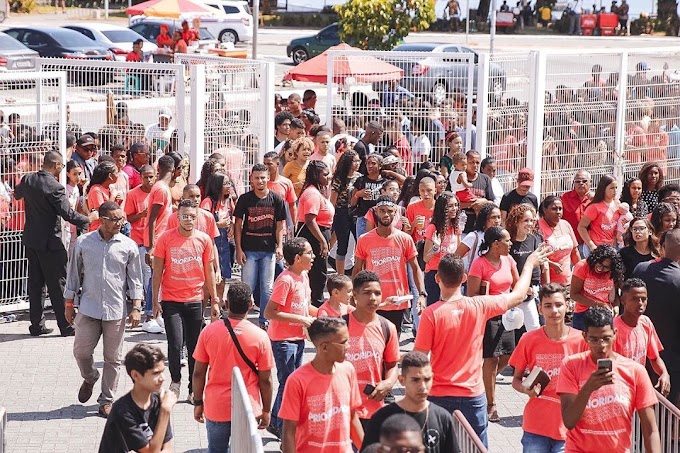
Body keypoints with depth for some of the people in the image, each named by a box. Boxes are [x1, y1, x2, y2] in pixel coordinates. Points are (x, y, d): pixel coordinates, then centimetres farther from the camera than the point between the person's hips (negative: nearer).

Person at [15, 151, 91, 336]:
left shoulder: (28, 179, 1)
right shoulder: (55, 187, -20)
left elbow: (17, 194, 22)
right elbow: (68, 214, -21)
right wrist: (88, 219, -7)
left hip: (30, 239, 7)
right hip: (49, 242, -7)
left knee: (35, 282, 12)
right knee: (57, 284, 1)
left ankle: (37, 324, 17)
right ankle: (65, 326, 5)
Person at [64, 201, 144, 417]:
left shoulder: (128, 246, -1)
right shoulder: (83, 243, -1)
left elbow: (135, 278, 5)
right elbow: (73, 274, 8)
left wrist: (136, 307, -2)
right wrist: (68, 304, 8)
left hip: (116, 310, 0)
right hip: (88, 308, 0)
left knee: (113, 358, 5)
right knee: (81, 351, 3)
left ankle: (107, 400, 18)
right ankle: (90, 379, 35)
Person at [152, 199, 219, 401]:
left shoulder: (204, 239, 1)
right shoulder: (166, 238, -5)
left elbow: (209, 271, 9)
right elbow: (157, 271, -1)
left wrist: (214, 300, 9)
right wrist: (155, 300, -3)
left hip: (195, 301, 2)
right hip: (171, 300, -2)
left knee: (194, 347, 6)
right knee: (175, 344, -11)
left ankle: (194, 390, 18)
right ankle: (175, 380, 15)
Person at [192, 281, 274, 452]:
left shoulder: (209, 331, -8)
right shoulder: (260, 337, -11)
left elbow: (198, 373, -3)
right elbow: (265, 380, -6)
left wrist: (198, 403, 10)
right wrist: (266, 410, 6)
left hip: (216, 407, 1)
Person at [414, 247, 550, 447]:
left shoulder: (431, 314, -14)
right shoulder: (479, 306, -6)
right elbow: (518, 296, 11)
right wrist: (530, 264, 25)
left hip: (439, 397, -2)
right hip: (473, 396, 2)